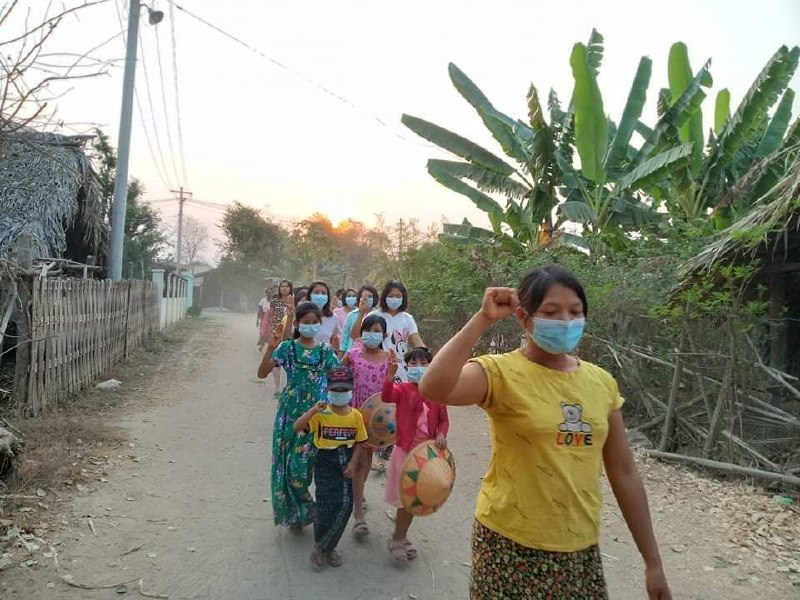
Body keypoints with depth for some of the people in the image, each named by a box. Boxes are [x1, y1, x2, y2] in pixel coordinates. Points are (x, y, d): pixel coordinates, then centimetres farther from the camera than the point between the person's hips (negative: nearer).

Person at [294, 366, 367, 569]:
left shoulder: (356, 415, -1)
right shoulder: (321, 414, -8)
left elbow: (359, 442, 5)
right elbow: (297, 427, -18)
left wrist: (353, 463, -6)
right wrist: (313, 410, -30)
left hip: (346, 462, 3)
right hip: (325, 461, -2)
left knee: (345, 504, -4)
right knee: (327, 505, -11)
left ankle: (326, 547, 20)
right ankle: (321, 546, 18)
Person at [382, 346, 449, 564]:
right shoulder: (403, 389, -10)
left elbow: (443, 419, 5)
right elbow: (386, 396, -32)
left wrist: (442, 434, -15)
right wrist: (391, 373, -46)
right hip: (405, 451, -3)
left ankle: (400, 538, 36)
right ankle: (398, 539, 25)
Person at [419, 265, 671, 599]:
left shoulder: (601, 382, 1)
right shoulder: (502, 372, -14)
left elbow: (624, 473, 7)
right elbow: (433, 388, -34)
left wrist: (652, 561, 10)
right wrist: (482, 319, -29)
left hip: (581, 549, 4)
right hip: (511, 544, -4)